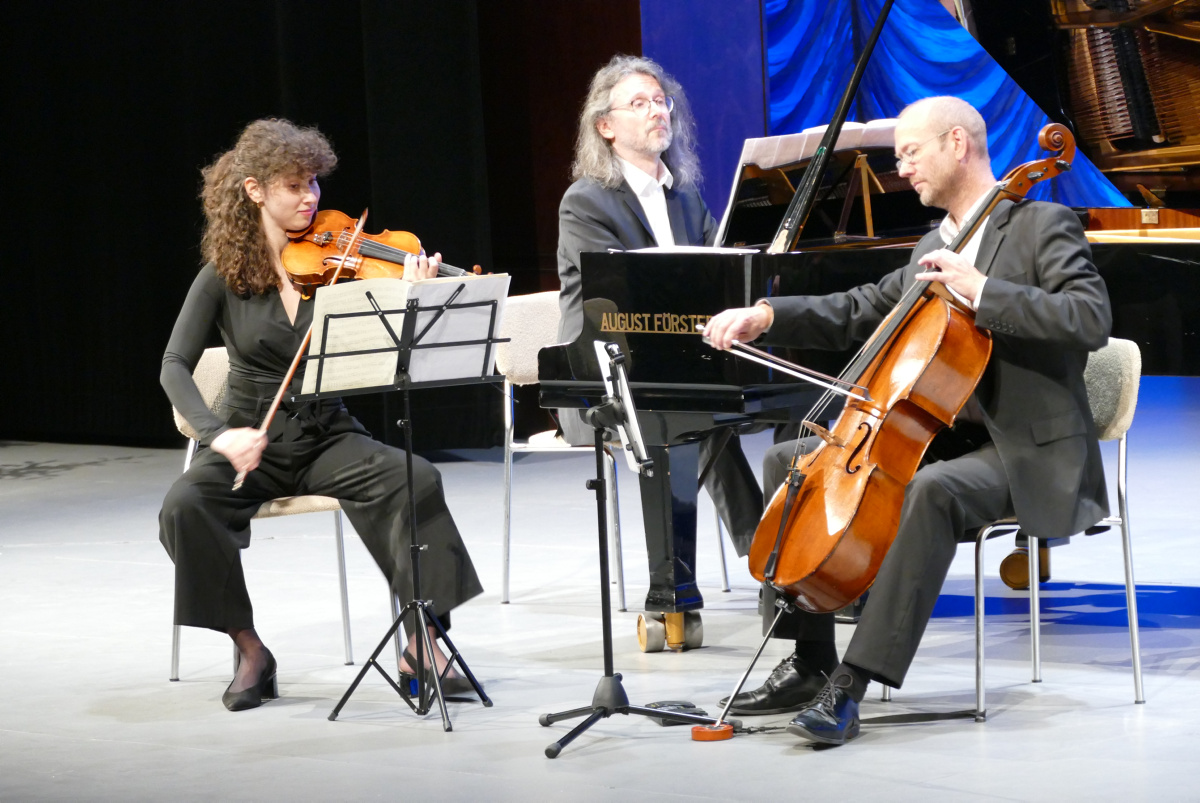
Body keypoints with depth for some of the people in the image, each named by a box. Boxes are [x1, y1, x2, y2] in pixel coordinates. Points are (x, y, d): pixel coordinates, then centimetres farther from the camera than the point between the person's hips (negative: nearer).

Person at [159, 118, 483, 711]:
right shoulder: (225, 275, -3)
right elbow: (175, 366, -10)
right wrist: (218, 434, -27)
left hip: (326, 436, 1)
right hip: (253, 439, -1)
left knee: (417, 481, -27)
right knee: (184, 507, -30)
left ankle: (422, 645, -21)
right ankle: (249, 650, -12)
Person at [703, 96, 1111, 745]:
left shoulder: (1043, 225, -8)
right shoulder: (934, 246, 18)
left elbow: (1092, 320, -22)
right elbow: (856, 312, 19)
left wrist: (978, 289, -25)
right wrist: (766, 315, 3)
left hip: (1028, 455, -9)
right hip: (945, 435, 9)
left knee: (933, 491, -40)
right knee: (788, 462, 4)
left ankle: (850, 687, -40)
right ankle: (810, 664, 0)